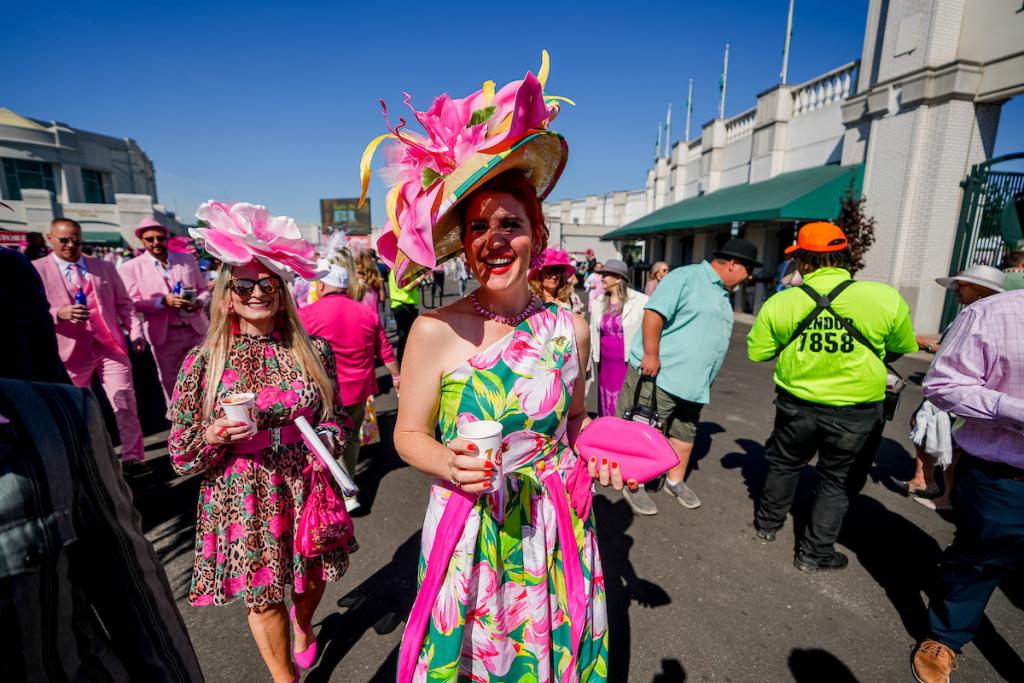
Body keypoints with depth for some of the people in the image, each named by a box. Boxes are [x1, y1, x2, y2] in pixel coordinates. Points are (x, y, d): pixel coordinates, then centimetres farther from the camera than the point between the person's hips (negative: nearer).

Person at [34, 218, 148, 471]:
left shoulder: (104, 267, 9)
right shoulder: (36, 270, 0)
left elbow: (124, 303, 11)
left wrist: (135, 332, 1)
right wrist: (59, 313, -23)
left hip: (111, 347, 1)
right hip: (72, 352, -1)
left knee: (125, 403, -3)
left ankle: (132, 456, 2)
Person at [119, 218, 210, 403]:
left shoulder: (187, 259, 8)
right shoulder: (131, 267, 0)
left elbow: (204, 290, 11)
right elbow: (131, 303, -5)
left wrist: (199, 302, -11)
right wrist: (163, 301, -21)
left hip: (197, 330, 2)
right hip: (164, 335, -2)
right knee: (171, 386, 8)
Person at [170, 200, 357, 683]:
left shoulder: (314, 351, -5)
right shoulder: (203, 362, -8)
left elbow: (336, 416, 7)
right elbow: (181, 456, -2)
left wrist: (327, 440, -13)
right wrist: (214, 437, -22)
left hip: (306, 489, 2)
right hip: (243, 499, -1)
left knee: (311, 576, 22)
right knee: (263, 595, 14)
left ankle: (303, 624, 58)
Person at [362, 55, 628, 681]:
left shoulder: (570, 327, -5)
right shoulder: (436, 331, -15)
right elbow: (410, 433, -5)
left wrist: (592, 452, -9)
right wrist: (450, 463, -24)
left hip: (556, 527, 3)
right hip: (466, 528, -2)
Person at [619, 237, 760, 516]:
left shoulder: (723, 294, 19)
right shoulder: (686, 277, -11)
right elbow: (654, 313, -20)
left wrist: (705, 381, 23)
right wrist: (651, 354, -25)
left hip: (694, 384, 9)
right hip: (659, 376, -9)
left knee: (685, 434, 17)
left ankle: (675, 480, 35)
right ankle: (635, 485, 14)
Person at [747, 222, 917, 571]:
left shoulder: (781, 303, -13)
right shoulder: (886, 297, -12)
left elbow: (757, 352, -4)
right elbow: (902, 349, 4)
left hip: (797, 404, 0)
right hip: (855, 413, 0)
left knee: (784, 464, 23)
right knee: (834, 478, 17)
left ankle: (767, 524, 40)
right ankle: (815, 553, 27)